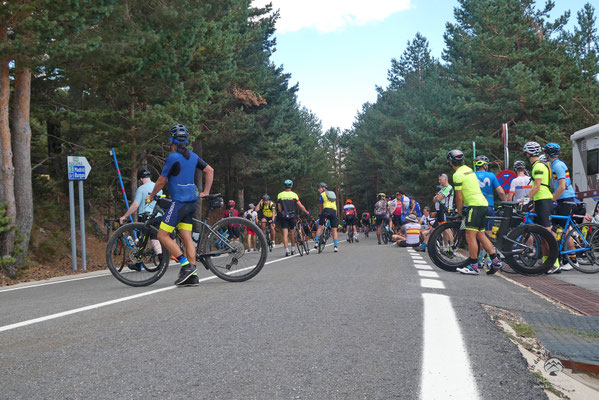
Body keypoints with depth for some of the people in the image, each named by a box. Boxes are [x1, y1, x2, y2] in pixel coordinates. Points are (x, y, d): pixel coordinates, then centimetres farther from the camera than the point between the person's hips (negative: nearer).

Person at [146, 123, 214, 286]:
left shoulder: (173, 157, -10)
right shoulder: (192, 156, 13)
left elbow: (161, 181, -5)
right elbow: (210, 171, 15)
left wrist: (151, 196, 9)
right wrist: (206, 192, 17)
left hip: (179, 201, -8)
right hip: (190, 201, 8)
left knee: (163, 235, -4)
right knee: (187, 238, 7)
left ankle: (186, 265, -11)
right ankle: (192, 276, 4)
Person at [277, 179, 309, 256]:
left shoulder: (280, 195, 2)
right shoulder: (294, 194, -1)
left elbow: (279, 207, 2)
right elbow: (300, 206, -2)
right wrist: (306, 212, 12)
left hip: (283, 216, 0)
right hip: (292, 216, 0)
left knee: (285, 234, -2)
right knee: (292, 233, 12)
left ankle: (287, 250, -11)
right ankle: (293, 250, 20)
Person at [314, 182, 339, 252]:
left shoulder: (321, 195, 11)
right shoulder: (332, 193, 25)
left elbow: (320, 206, 15)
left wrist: (321, 214, 28)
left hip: (326, 210, -4)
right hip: (334, 211, 4)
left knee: (320, 226, 7)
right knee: (334, 230, 4)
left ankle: (316, 242, -1)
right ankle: (335, 246, -2)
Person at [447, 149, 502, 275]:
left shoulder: (457, 174, -10)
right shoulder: (468, 169, 19)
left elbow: (459, 197, -8)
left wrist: (459, 212, 2)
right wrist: (462, 205, 32)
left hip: (475, 205, -9)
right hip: (483, 203, 10)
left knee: (470, 235, -8)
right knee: (480, 235, 13)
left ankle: (473, 266, -8)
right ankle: (495, 261, 13)